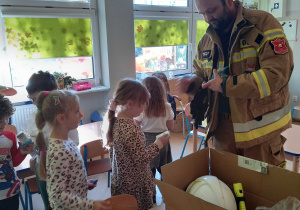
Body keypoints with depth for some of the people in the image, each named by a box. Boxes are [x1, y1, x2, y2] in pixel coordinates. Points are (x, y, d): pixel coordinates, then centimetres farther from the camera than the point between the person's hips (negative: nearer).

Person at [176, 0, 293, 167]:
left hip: (260, 127, -4)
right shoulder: (206, 40, 7)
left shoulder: (264, 24, -11)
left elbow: (277, 73, -20)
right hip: (222, 127, 5)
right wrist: (192, 83, -4)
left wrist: (226, 85, -20)